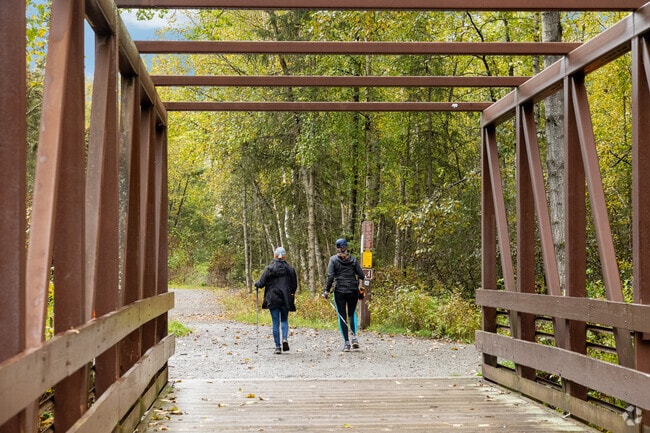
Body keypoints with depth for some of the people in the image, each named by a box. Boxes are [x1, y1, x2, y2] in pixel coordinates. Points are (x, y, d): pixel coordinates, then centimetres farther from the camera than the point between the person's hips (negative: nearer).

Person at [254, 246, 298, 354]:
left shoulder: (269, 269, -5)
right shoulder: (290, 269, 0)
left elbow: (261, 283, -5)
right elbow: (294, 286, 4)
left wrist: (256, 284, 18)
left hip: (273, 299, -1)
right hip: (286, 299, 1)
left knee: (275, 322, 4)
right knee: (284, 319, 17)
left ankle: (278, 347, 2)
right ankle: (285, 338, -9)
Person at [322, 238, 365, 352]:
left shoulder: (333, 259, -2)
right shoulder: (353, 260, 4)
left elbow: (330, 276, -9)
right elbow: (361, 275, 3)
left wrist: (326, 291, -4)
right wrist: (360, 290, 16)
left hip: (339, 291, -2)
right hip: (353, 291, 2)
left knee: (342, 316, 4)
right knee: (352, 313, 18)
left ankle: (346, 342, 0)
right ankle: (354, 336, -1)